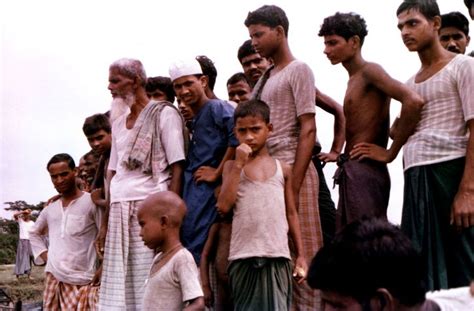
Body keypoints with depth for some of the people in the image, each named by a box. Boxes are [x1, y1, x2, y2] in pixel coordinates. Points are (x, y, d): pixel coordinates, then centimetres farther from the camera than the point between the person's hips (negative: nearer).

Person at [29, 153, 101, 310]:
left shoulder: (91, 202, -4)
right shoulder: (50, 208, 14)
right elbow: (34, 233, 30)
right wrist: (43, 254, 15)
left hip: (83, 282, -5)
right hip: (53, 279, 5)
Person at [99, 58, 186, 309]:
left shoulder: (164, 113, 1)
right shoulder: (119, 123, 20)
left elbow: (177, 168, -6)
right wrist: (105, 222, 13)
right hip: (120, 211, 6)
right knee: (120, 287, 1)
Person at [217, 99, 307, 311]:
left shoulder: (282, 168, 10)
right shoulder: (232, 167, 8)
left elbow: (291, 214, 13)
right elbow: (224, 206, -7)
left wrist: (300, 255, 8)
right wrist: (239, 164, -6)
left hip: (277, 255, 1)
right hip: (243, 256, 0)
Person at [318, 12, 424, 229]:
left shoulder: (370, 71, -8)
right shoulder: (354, 79, 20)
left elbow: (413, 101, -22)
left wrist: (391, 152, -17)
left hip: (365, 171, -10)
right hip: (350, 172, 10)